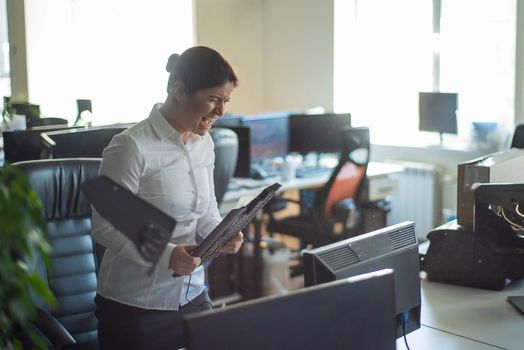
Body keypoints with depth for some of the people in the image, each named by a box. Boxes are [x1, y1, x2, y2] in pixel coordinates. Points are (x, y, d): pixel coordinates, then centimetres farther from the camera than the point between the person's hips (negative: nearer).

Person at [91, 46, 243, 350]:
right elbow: (104, 227, -17)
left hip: (192, 294, 6)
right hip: (135, 304, -6)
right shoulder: (132, 147, -18)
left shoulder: (204, 143, 4)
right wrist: (165, 256, -26)